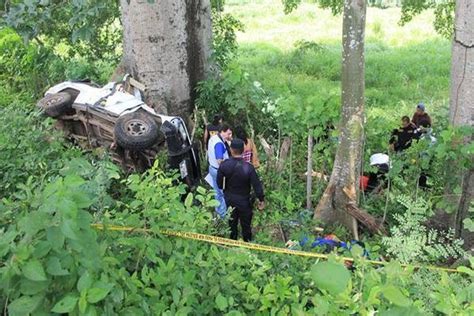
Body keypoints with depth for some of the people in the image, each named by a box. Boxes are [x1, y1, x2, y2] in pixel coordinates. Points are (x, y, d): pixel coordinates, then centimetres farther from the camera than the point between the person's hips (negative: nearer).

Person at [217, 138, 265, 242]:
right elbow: (257, 185, -19)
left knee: (232, 222, 24)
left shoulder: (224, 165, -19)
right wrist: (261, 199, -4)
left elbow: (219, 184, -8)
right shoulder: (248, 167, -27)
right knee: (246, 224, 18)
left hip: (229, 199, 3)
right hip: (244, 200, -3)